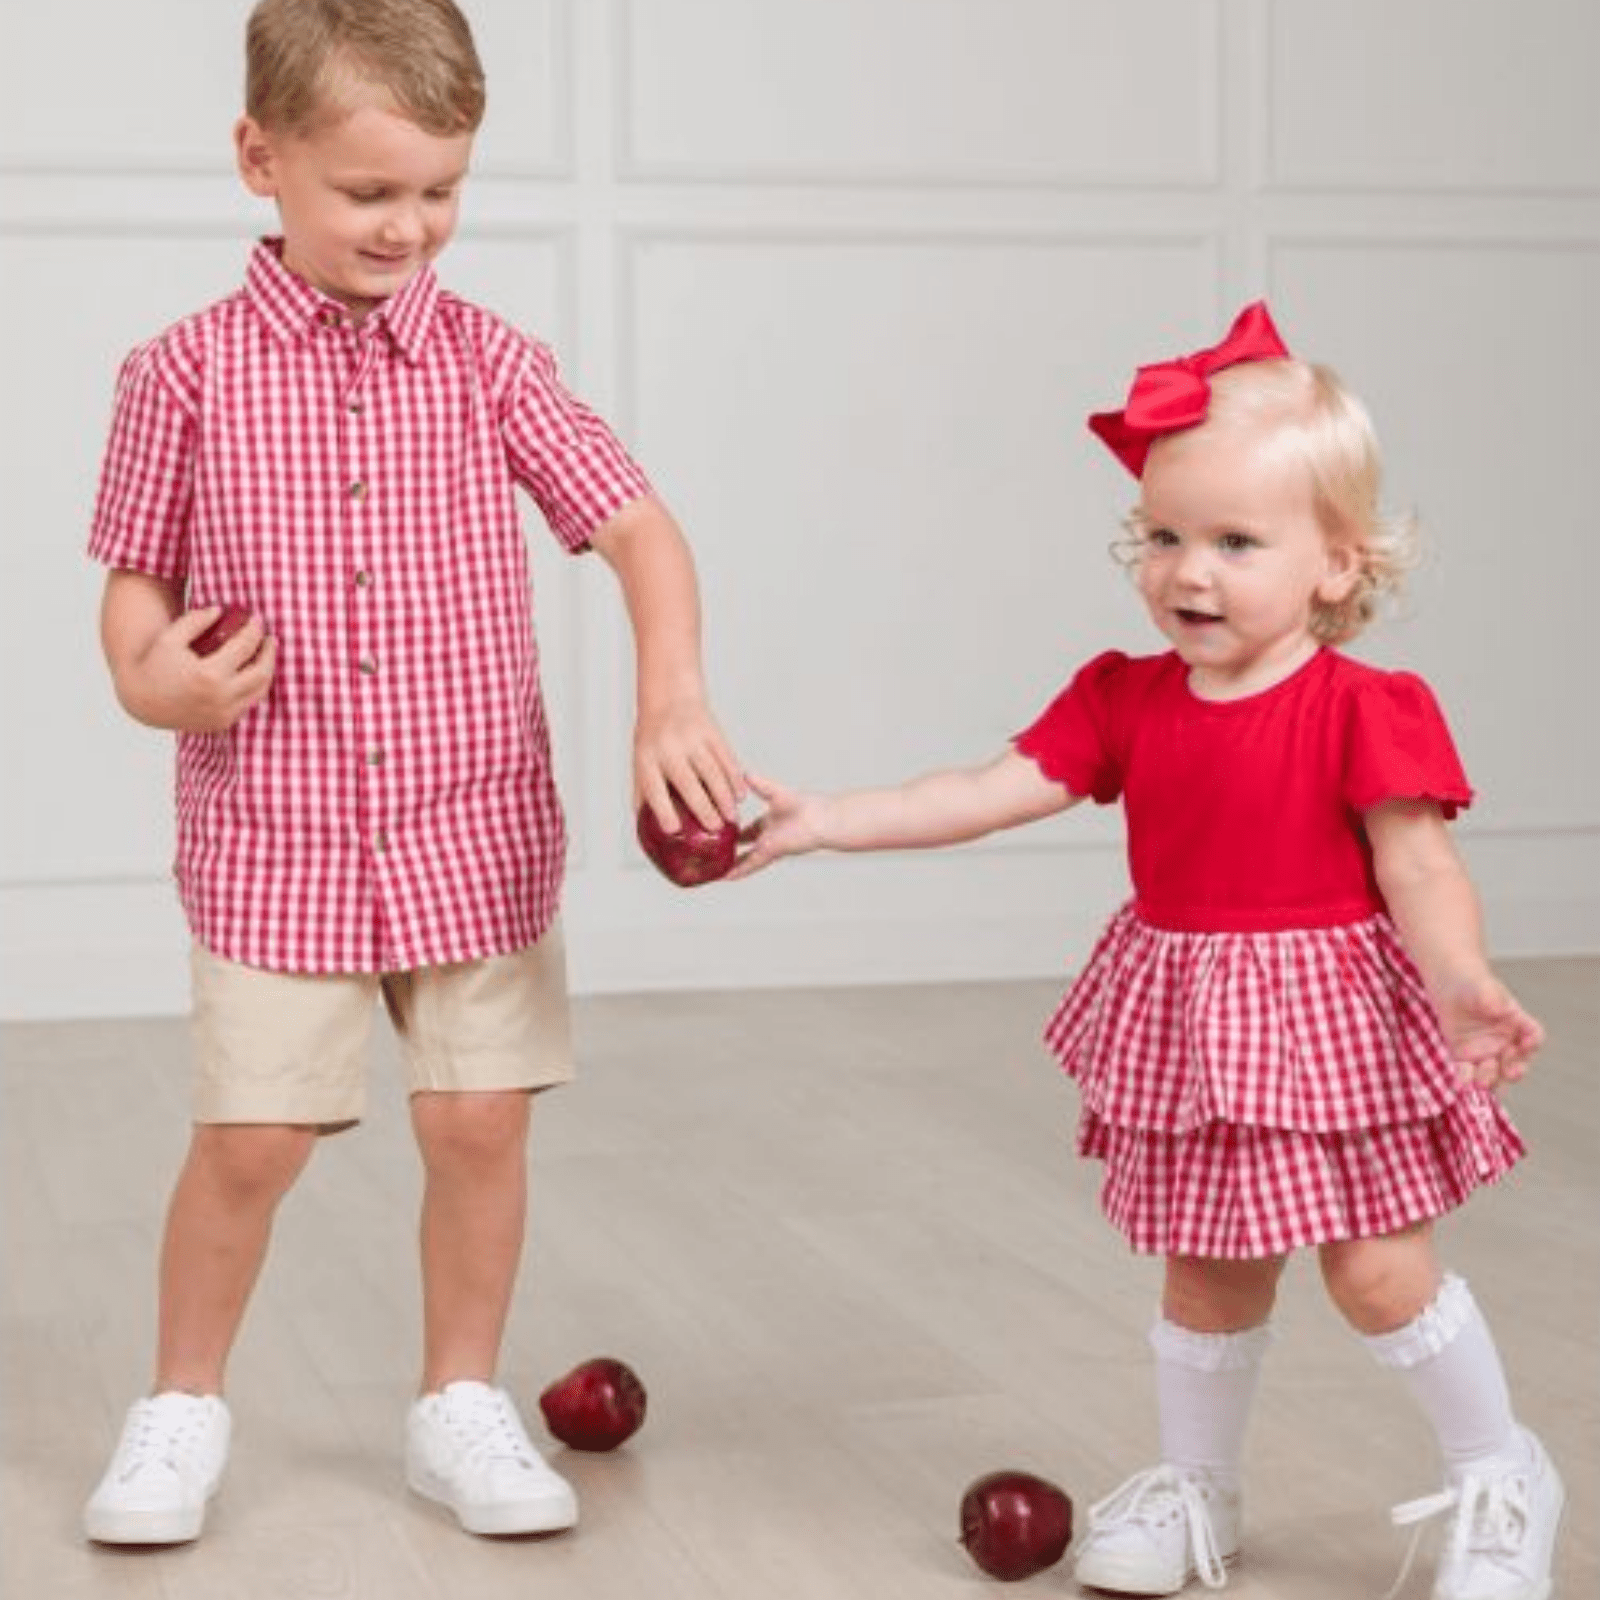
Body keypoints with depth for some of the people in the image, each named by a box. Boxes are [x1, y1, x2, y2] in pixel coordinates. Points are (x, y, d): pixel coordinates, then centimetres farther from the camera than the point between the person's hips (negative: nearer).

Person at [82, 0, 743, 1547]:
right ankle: (181, 1408, 24)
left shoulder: (488, 362, -2)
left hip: (476, 833, 2)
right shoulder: (186, 375, -5)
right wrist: (148, 677, -17)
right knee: (248, 1136, 1)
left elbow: (640, 529, -4)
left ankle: (461, 1405, 25)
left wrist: (673, 698, -20)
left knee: (480, 1122, 5)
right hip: (272, 839, -1)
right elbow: (136, 579, 4)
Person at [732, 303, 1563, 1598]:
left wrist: (1463, 981, -38)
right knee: (1207, 1275, 16)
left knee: (1379, 1271, -1)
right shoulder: (1126, 702, -1)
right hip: (1188, 1033, 5)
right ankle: (1196, 1489, 35)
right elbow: (987, 794, -3)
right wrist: (823, 822, -10)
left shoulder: (1364, 711, -15)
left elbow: (1418, 866, -20)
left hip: (1332, 1019, -4)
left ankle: (1502, 1479, 22)